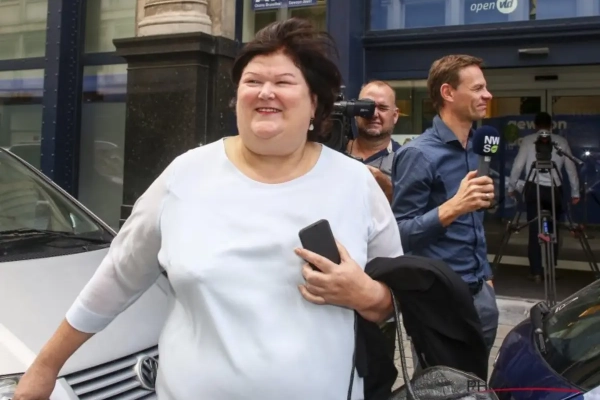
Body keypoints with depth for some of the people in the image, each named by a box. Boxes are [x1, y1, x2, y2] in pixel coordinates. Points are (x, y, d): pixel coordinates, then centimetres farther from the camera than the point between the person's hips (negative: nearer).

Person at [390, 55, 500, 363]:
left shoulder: (474, 151, 10)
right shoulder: (418, 154, -15)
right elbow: (400, 232, -20)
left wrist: (486, 276, 18)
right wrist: (453, 207, -30)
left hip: (480, 293, 8)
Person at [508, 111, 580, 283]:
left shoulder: (527, 140, 4)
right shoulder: (562, 141, 8)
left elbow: (518, 165, 2)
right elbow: (571, 168, 9)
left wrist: (511, 187, 13)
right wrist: (575, 192, 16)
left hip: (533, 188, -1)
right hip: (554, 189, 1)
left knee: (534, 229, 2)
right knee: (553, 229, 11)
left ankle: (536, 271, 2)